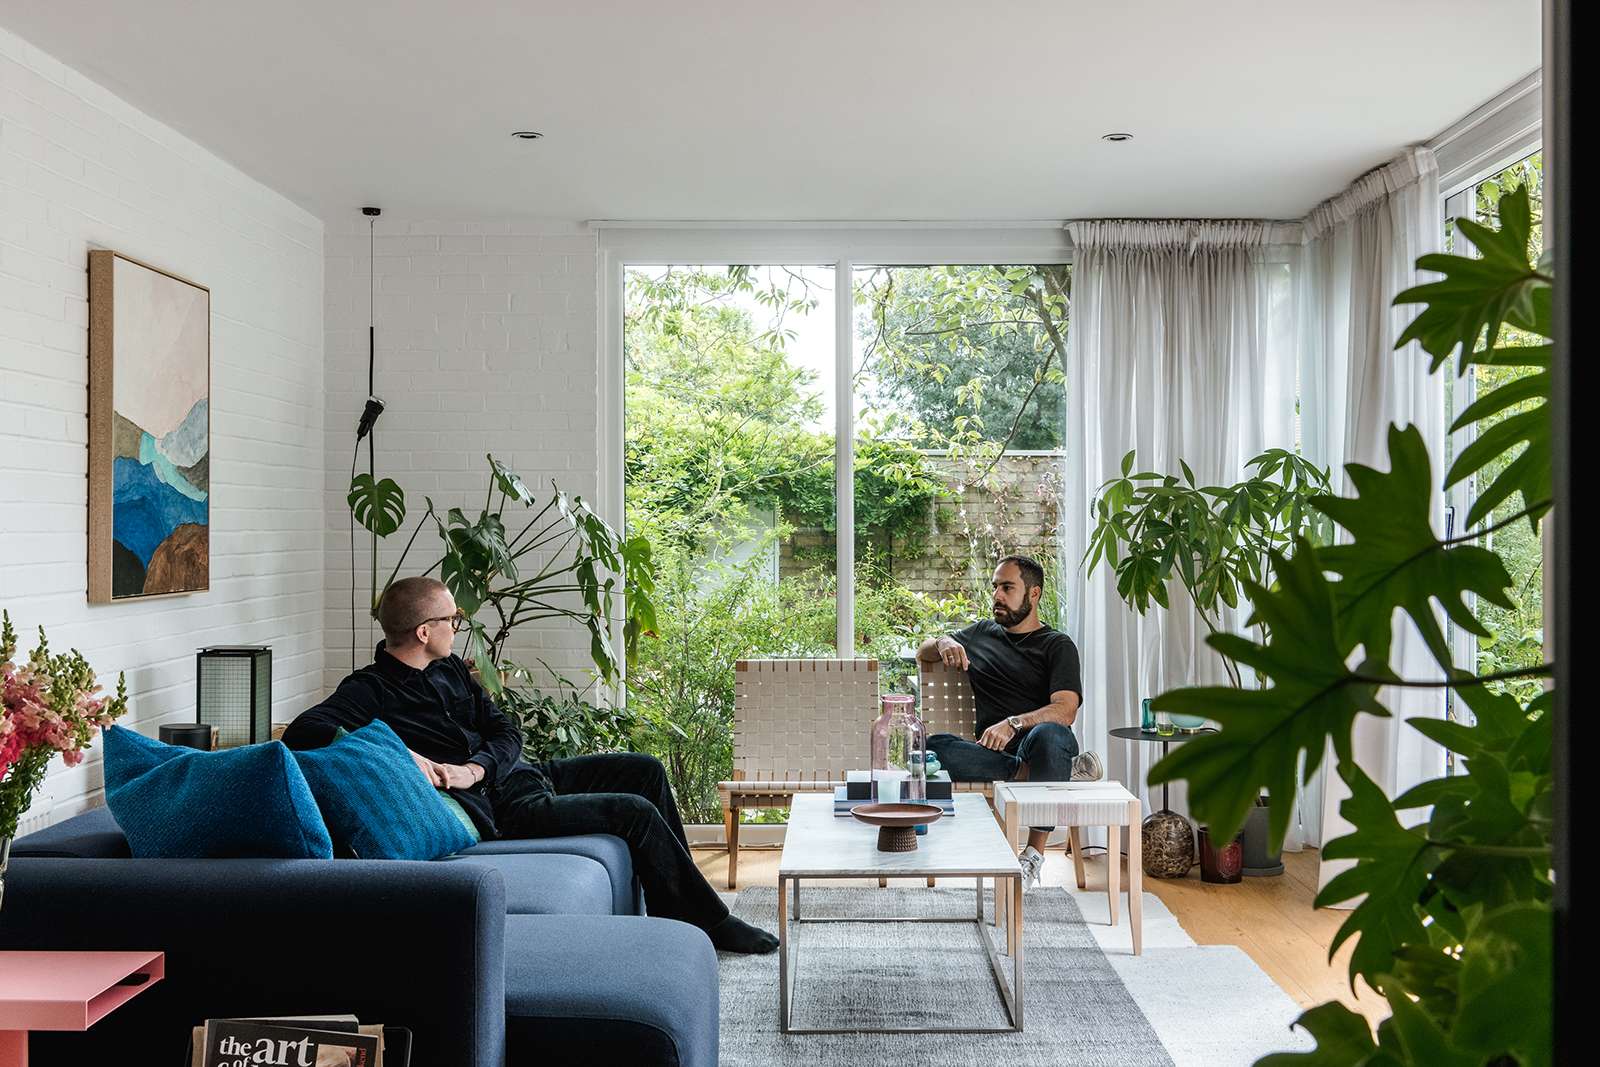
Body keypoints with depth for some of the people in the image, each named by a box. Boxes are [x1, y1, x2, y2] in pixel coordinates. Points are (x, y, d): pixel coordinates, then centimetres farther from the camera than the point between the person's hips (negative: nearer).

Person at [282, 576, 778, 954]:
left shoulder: (451, 670, 12)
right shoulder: (370, 691, -12)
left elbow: (506, 730, 8)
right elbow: (301, 731, -27)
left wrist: (475, 768, -14)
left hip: (520, 774, 9)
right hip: (499, 810, -9)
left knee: (645, 769, 6)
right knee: (637, 812, -16)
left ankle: (679, 895, 16)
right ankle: (708, 923, -1)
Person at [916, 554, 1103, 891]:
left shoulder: (1057, 645, 9)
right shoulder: (981, 633, 25)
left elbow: (1065, 711, -7)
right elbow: (923, 651, 31)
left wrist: (1013, 724, -25)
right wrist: (943, 643, 6)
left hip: (1045, 741, -3)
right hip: (992, 750, 3)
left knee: (1047, 735, -42)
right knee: (932, 748, -31)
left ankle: (1034, 853, -25)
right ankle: (1064, 771, -25)